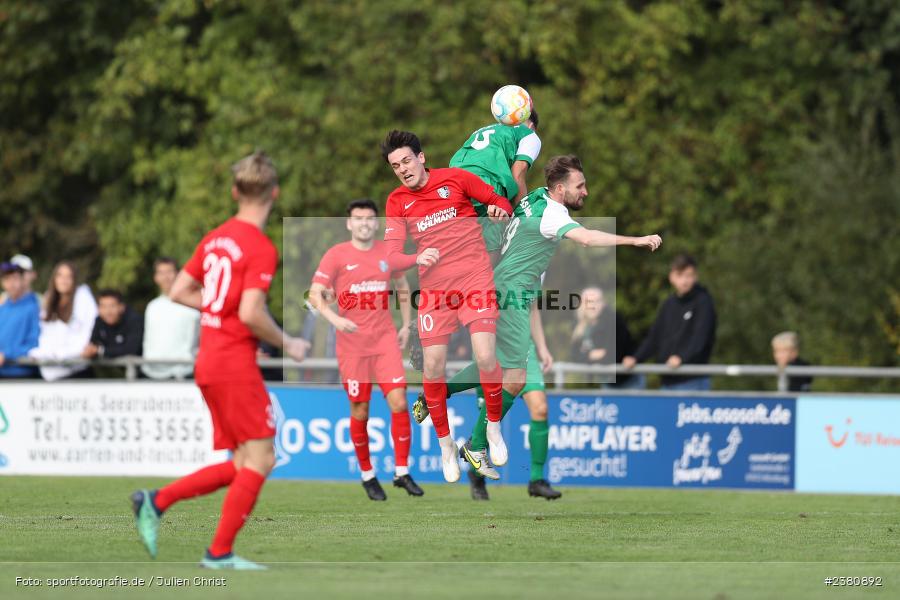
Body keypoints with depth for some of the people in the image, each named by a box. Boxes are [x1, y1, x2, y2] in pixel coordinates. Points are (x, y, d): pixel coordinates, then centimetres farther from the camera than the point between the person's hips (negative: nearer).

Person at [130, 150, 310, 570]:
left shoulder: (216, 238, 10)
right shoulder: (261, 248, -14)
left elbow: (179, 292, 16)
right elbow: (251, 314, -22)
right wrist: (287, 344, -7)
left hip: (209, 363, 9)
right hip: (235, 366, -9)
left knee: (244, 465, 13)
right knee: (259, 459, -4)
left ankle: (157, 501, 7)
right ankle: (220, 552, -4)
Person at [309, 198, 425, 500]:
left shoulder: (389, 253, 7)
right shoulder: (336, 255, -3)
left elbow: (403, 289, 22)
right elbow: (315, 294, -8)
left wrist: (406, 326, 16)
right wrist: (334, 319, -25)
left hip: (385, 340, 2)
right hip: (351, 345, -2)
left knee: (399, 402, -11)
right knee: (360, 412, 3)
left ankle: (402, 472, -2)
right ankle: (367, 475, 19)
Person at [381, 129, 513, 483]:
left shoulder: (455, 178, 2)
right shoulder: (397, 201, 7)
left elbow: (500, 202, 10)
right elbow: (392, 253, -1)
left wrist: (499, 209, -14)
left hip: (475, 279, -2)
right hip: (434, 288, 2)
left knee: (486, 358, -16)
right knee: (433, 367, -6)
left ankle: (494, 427, 8)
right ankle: (445, 444, 11)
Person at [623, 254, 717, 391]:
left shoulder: (703, 302, -5)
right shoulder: (669, 305, 14)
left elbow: (700, 338, -17)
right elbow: (654, 336, 14)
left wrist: (682, 357, -31)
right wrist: (636, 358, 1)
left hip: (692, 381, -7)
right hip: (668, 380, 7)